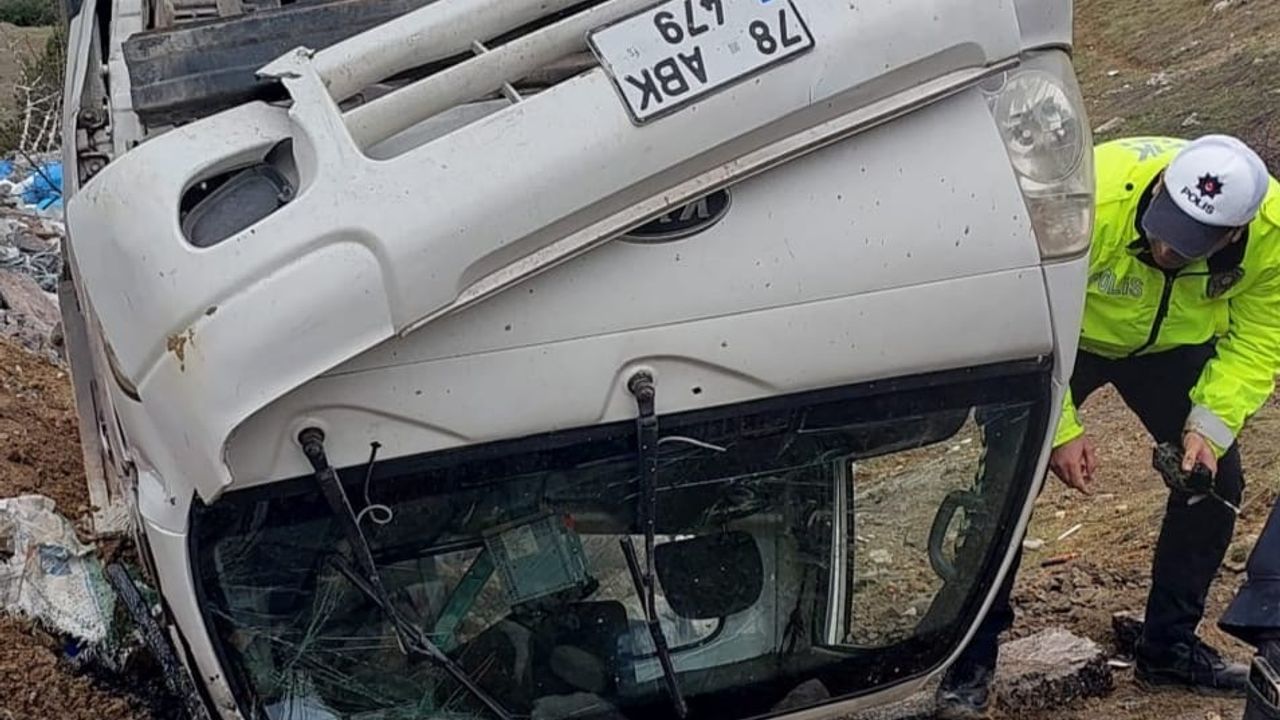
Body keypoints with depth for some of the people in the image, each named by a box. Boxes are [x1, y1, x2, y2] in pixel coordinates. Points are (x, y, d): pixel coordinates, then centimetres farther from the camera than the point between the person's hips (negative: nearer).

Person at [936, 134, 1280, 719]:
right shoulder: (1094, 198, -41)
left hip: (1175, 346, 4)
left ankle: (1168, 646, 20)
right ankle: (972, 661, -1)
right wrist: (1061, 429, -28)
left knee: (1216, 479, 1)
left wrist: (1211, 425, -26)